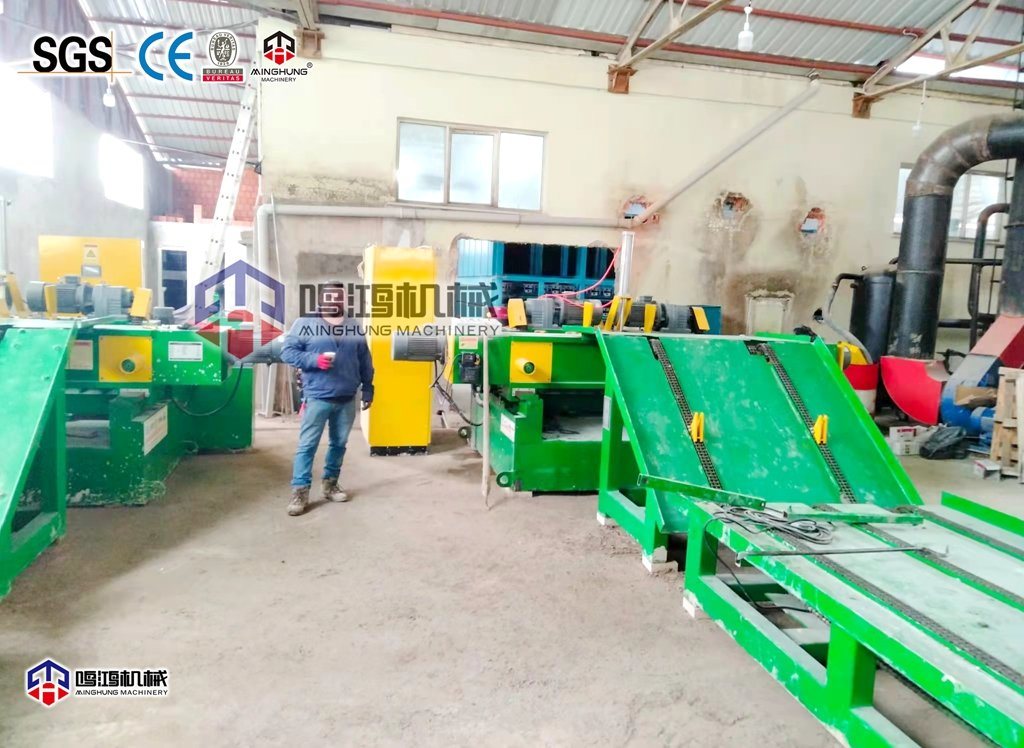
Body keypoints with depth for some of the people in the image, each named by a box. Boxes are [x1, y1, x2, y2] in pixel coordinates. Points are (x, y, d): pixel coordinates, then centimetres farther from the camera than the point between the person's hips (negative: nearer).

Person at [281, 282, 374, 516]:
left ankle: (331, 483, 27)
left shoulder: (354, 328, 10)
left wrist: (368, 389, 15)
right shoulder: (305, 323, -1)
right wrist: (314, 360, -18)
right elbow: (287, 352, -4)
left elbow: (365, 362, 15)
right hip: (317, 397, -4)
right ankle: (300, 491, 2)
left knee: (339, 444, 13)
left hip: (347, 400, 4)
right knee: (307, 445, -4)